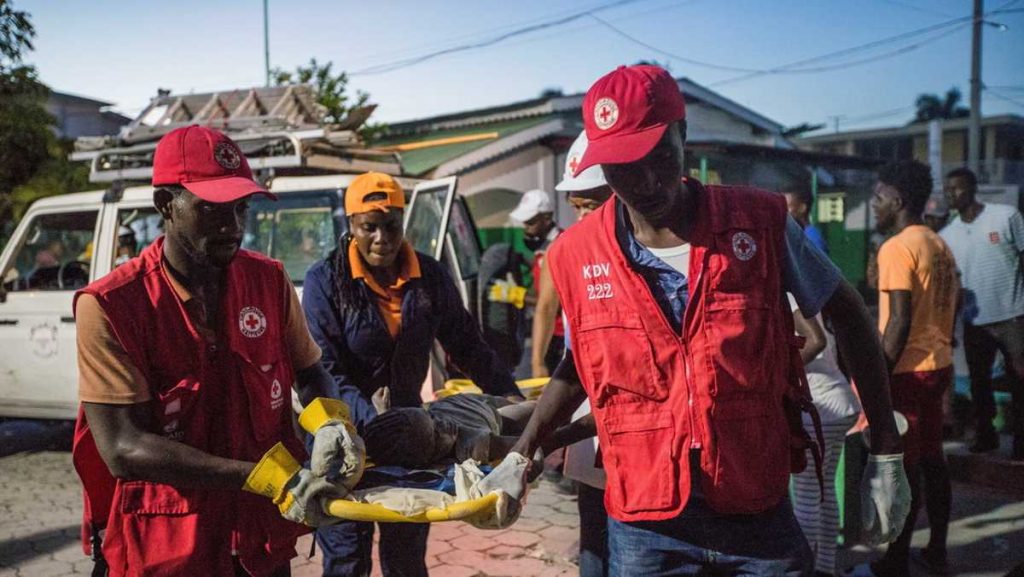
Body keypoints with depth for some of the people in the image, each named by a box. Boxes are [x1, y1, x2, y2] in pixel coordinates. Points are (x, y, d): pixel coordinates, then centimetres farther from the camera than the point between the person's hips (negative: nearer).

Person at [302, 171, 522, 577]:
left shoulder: (430, 277, 0)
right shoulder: (326, 281, -11)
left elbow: (467, 345, 7)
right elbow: (324, 371, -17)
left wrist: (508, 394, -5)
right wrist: (372, 423, -30)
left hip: (407, 426, 3)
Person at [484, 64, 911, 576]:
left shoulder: (761, 224, -7)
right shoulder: (576, 255, -4)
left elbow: (849, 317, 4)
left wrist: (886, 453, 3)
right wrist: (520, 457, 5)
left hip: (759, 512, 0)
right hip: (644, 522, 1)